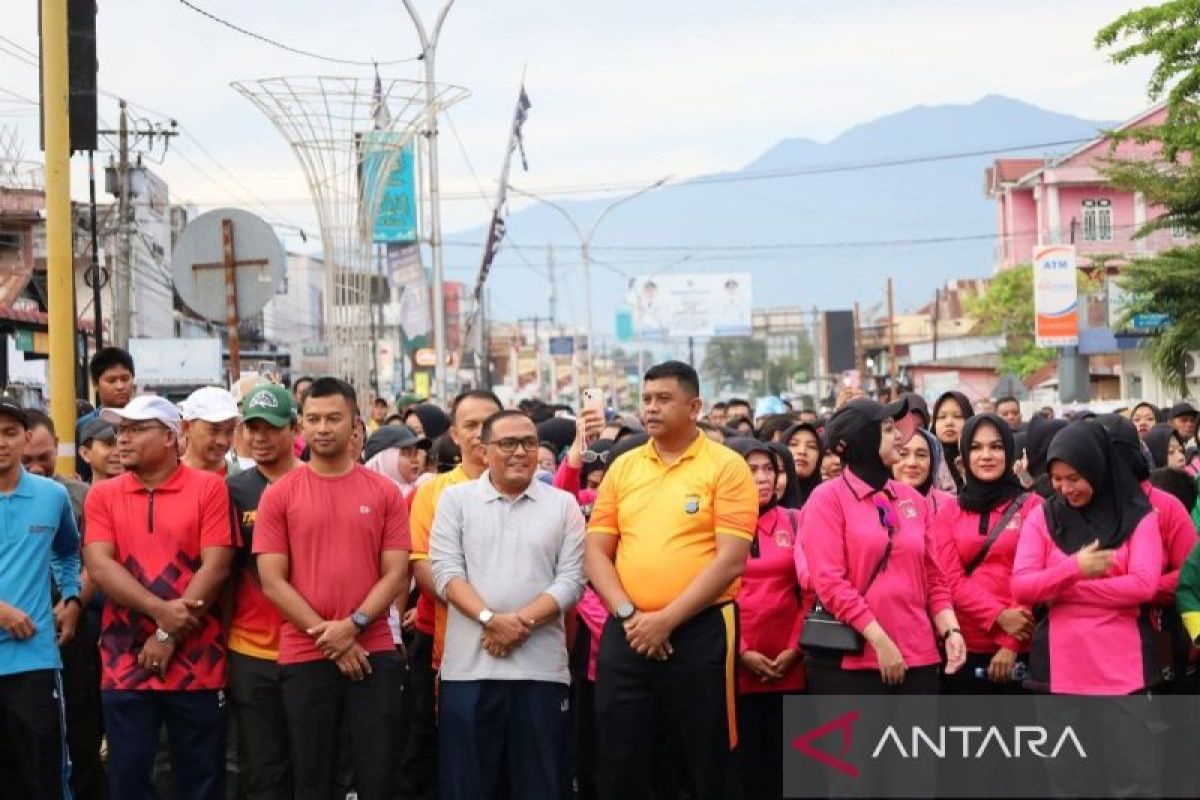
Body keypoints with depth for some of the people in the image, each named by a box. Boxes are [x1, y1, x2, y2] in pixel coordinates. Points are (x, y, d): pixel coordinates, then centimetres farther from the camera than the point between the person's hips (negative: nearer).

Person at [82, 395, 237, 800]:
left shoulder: (209, 488, -1)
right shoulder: (102, 495, 6)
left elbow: (215, 567, -8)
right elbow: (99, 566, -6)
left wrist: (169, 636, -12)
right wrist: (160, 611, -18)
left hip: (196, 664, -2)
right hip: (125, 664, 2)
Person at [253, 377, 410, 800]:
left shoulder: (385, 492, 5)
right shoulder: (279, 495, 2)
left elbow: (396, 574, 1)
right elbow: (272, 581, -3)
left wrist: (353, 625, -14)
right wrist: (328, 637, -10)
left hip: (375, 653, 0)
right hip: (304, 657, 0)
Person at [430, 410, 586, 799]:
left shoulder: (563, 505, 8)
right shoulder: (455, 499, 7)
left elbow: (571, 581, 1)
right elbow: (445, 571, -2)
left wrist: (521, 622, -12)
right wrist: (491, 619, -15)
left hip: (542, 668, 0)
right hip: (468, 666, 0)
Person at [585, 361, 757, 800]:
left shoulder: (726, 466, -3)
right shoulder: (623, 468, 11)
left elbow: (730, 560, -10)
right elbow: (596, 552, 9)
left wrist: (666, 620, -14)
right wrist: (629, 615, -7)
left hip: (699, 634, -4)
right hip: (626, 635, 4)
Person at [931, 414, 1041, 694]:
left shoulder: (1032, 506, 4)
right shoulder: (948, 511, 10)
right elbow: (951, 579, 0)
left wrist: (1010, 643, -11)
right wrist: (999, 616, -15)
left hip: (1018, 648, -2)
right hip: (964, 647, 2)